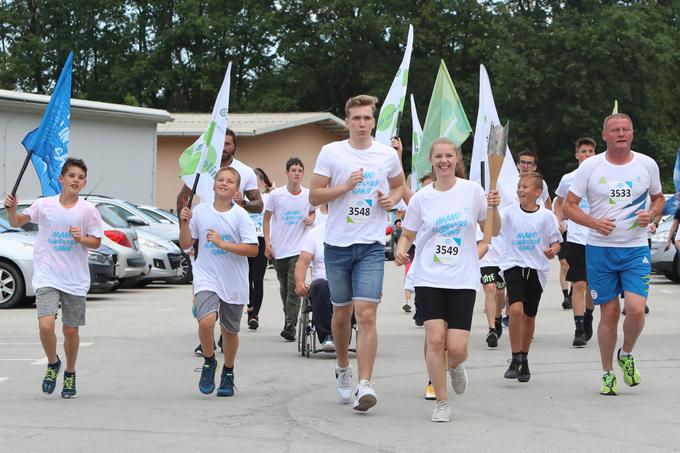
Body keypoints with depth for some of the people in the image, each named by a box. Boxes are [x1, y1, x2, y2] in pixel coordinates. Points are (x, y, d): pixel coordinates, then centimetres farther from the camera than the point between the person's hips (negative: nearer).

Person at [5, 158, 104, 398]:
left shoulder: (88, 210, -2)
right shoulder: (44, 205, -1)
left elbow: (96, 242, 4)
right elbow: (17, 222, -2)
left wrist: (81, 238, -16)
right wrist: (12, 209, -22)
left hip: (76, 280, 1)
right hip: (47, 277, -1)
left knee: (71, 330, 7)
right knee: (46, 325, -17)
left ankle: (70, 374, 30)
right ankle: (53, 364, 11)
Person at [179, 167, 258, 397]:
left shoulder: (240, 215, -6)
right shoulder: (200, 211, 1)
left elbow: (253, 250, -12)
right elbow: (185, 244, 8)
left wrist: (222, 243, -19)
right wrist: (184, 223, -8)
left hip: (234, 282, 0)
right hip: (206, 277, 0)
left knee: (230, 330, 13)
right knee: (206, 321, -24)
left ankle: (228, 374, 35)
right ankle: (209, 361, 2)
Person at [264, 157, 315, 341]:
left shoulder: (309, 195, 1)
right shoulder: (276, 195, -3)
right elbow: (266, 219, 5)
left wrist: (311, 219, -3)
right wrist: (267, 242, -2)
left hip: (299, 249, -1)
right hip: (278, 250, 1)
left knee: (294, 288, -12)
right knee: (284, 288, 11)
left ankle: (290, 326, -14)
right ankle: (289, 319, 28)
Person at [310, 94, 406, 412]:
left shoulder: (387, 155, 4)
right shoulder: (331, 153, 0)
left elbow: (400, 185, 22)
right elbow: (314, 196, -1)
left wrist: (392, 199, 0)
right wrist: (346, 186, -15)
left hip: (371, 246, 0)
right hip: (337, 244, 1)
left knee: (366, 314, -13)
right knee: (342, 313, 13)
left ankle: (364, 385, -16)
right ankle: (343, 368, 38)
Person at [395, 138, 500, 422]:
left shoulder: (472, 191, 2)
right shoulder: (421, 197, 3)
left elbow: (493, 232, 8)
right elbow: (407, 235, 10)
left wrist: (494, 209, -11)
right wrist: (401, 250, -11)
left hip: (463, 279, 0)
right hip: (429, 278, 0)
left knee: (457, 348, -8)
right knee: (435, 339, -12)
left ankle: (454, 367, 31)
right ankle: (441, 403, 4)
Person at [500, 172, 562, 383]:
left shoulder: (546, 216, -1)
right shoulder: (509, 212, -1)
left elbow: (556, 242, 6)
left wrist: (552, 251, -16)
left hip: (536, 269, 1)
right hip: (513, 266, -1)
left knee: (529, 316, 11)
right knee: (516, 309, -21)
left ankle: (524, 360, 28)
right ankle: (515, 359, -10)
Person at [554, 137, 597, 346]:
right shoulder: (568, 179, 5)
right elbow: (559, 201, 22)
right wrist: (559, 220, 7)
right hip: (575, 240, -1)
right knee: (578, 284, -9)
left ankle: (588, 318, 33)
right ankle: (579, 329, -8)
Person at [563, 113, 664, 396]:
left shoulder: (647, 165, 3)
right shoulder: (590, 167, -2)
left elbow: (658, 198, 19)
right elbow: (568, 206, 1)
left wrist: (651, 215, -4)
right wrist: (594, 223, -16)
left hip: (636, 249, 0)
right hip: (600, 250, 0)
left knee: (636, 309, -16)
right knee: (609, 314, 3)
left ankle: (626, 355, 14)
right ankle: (607, 374, 20)